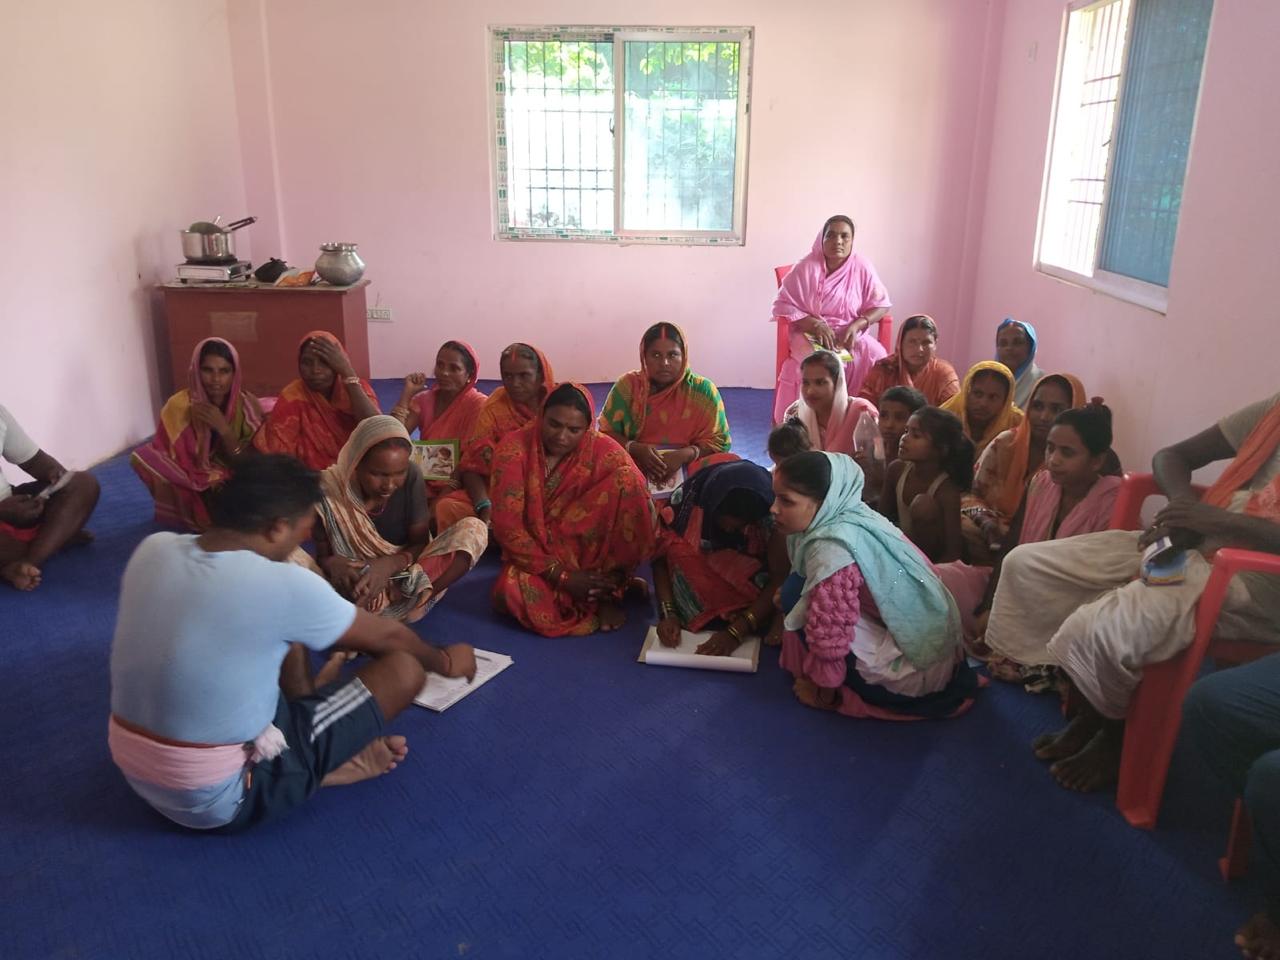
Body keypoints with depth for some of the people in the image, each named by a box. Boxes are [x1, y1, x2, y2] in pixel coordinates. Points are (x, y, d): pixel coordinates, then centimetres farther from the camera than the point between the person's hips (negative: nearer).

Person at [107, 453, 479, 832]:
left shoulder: (153, 549, -6)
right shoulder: (282, 586, -23)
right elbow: (387, 636, -5)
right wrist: (446, 662, 14)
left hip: (134, 773, 7)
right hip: (220, 800, -7)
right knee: (404, 668, -7)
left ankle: (323, 748, 13)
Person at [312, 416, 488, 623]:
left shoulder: (410, 475, -11)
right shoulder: (329, 492, -16)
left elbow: (420, 541, -6)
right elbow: (321, 555, -5)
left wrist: (391, 564, -28)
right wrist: (331, 564, -30)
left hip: (406, 571, 3)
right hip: (355, 585, -3)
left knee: (474, 529, -22)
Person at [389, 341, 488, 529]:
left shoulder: (478, 404, -9)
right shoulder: (423, 400, 5)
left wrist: (440, 501, -22)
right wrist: (406, 395, -10)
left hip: (458, 489, -4)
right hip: (426, 483, 4)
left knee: (442, 513, -31)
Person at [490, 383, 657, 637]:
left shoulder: (604, 451, -11)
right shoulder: (514, 448, -12)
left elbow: (641, 507, -14)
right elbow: (507, 525, -15)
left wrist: (614, 574, -22)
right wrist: (561, 576, -20)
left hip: (591, 550, 1)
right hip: (536, 556, 0)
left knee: (627, 479, -24)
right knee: (510, 593, -35)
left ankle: (609, 588, -11)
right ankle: (606, 587, -11)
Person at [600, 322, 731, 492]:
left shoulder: (702, 390, -3)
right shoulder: (627, 385, 0)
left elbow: (719, 441, -2)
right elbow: (606, 433, 2)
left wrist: (684, 455, -21)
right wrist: (636, 449, -18)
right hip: (633, 474, 0)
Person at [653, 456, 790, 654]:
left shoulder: (773, 509, -30)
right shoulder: (688, 496, -27)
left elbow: (780, 578, -29)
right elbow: (661, 557, -15)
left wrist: (736, 632, -35)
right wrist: (668, 613, -26)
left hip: (752, 573, -2)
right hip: (701, 570, 2)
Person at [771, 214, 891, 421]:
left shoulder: (861, 267, 2)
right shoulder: (806, 268, -4)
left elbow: (881, 304, 3)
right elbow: (783, 307, -8)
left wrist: (856, 325, -16)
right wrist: (815, 324, -21)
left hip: (850, 335, 3)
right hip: (810, 334, -2)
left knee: (876, 358, -26)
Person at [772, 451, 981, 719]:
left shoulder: (832, 550, -27)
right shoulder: (851, 516, -1)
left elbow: (830, 633, -21)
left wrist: (823, 690, -6)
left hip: (909, 666, -9)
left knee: (797, 593, -12)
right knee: (804, 592, 14)